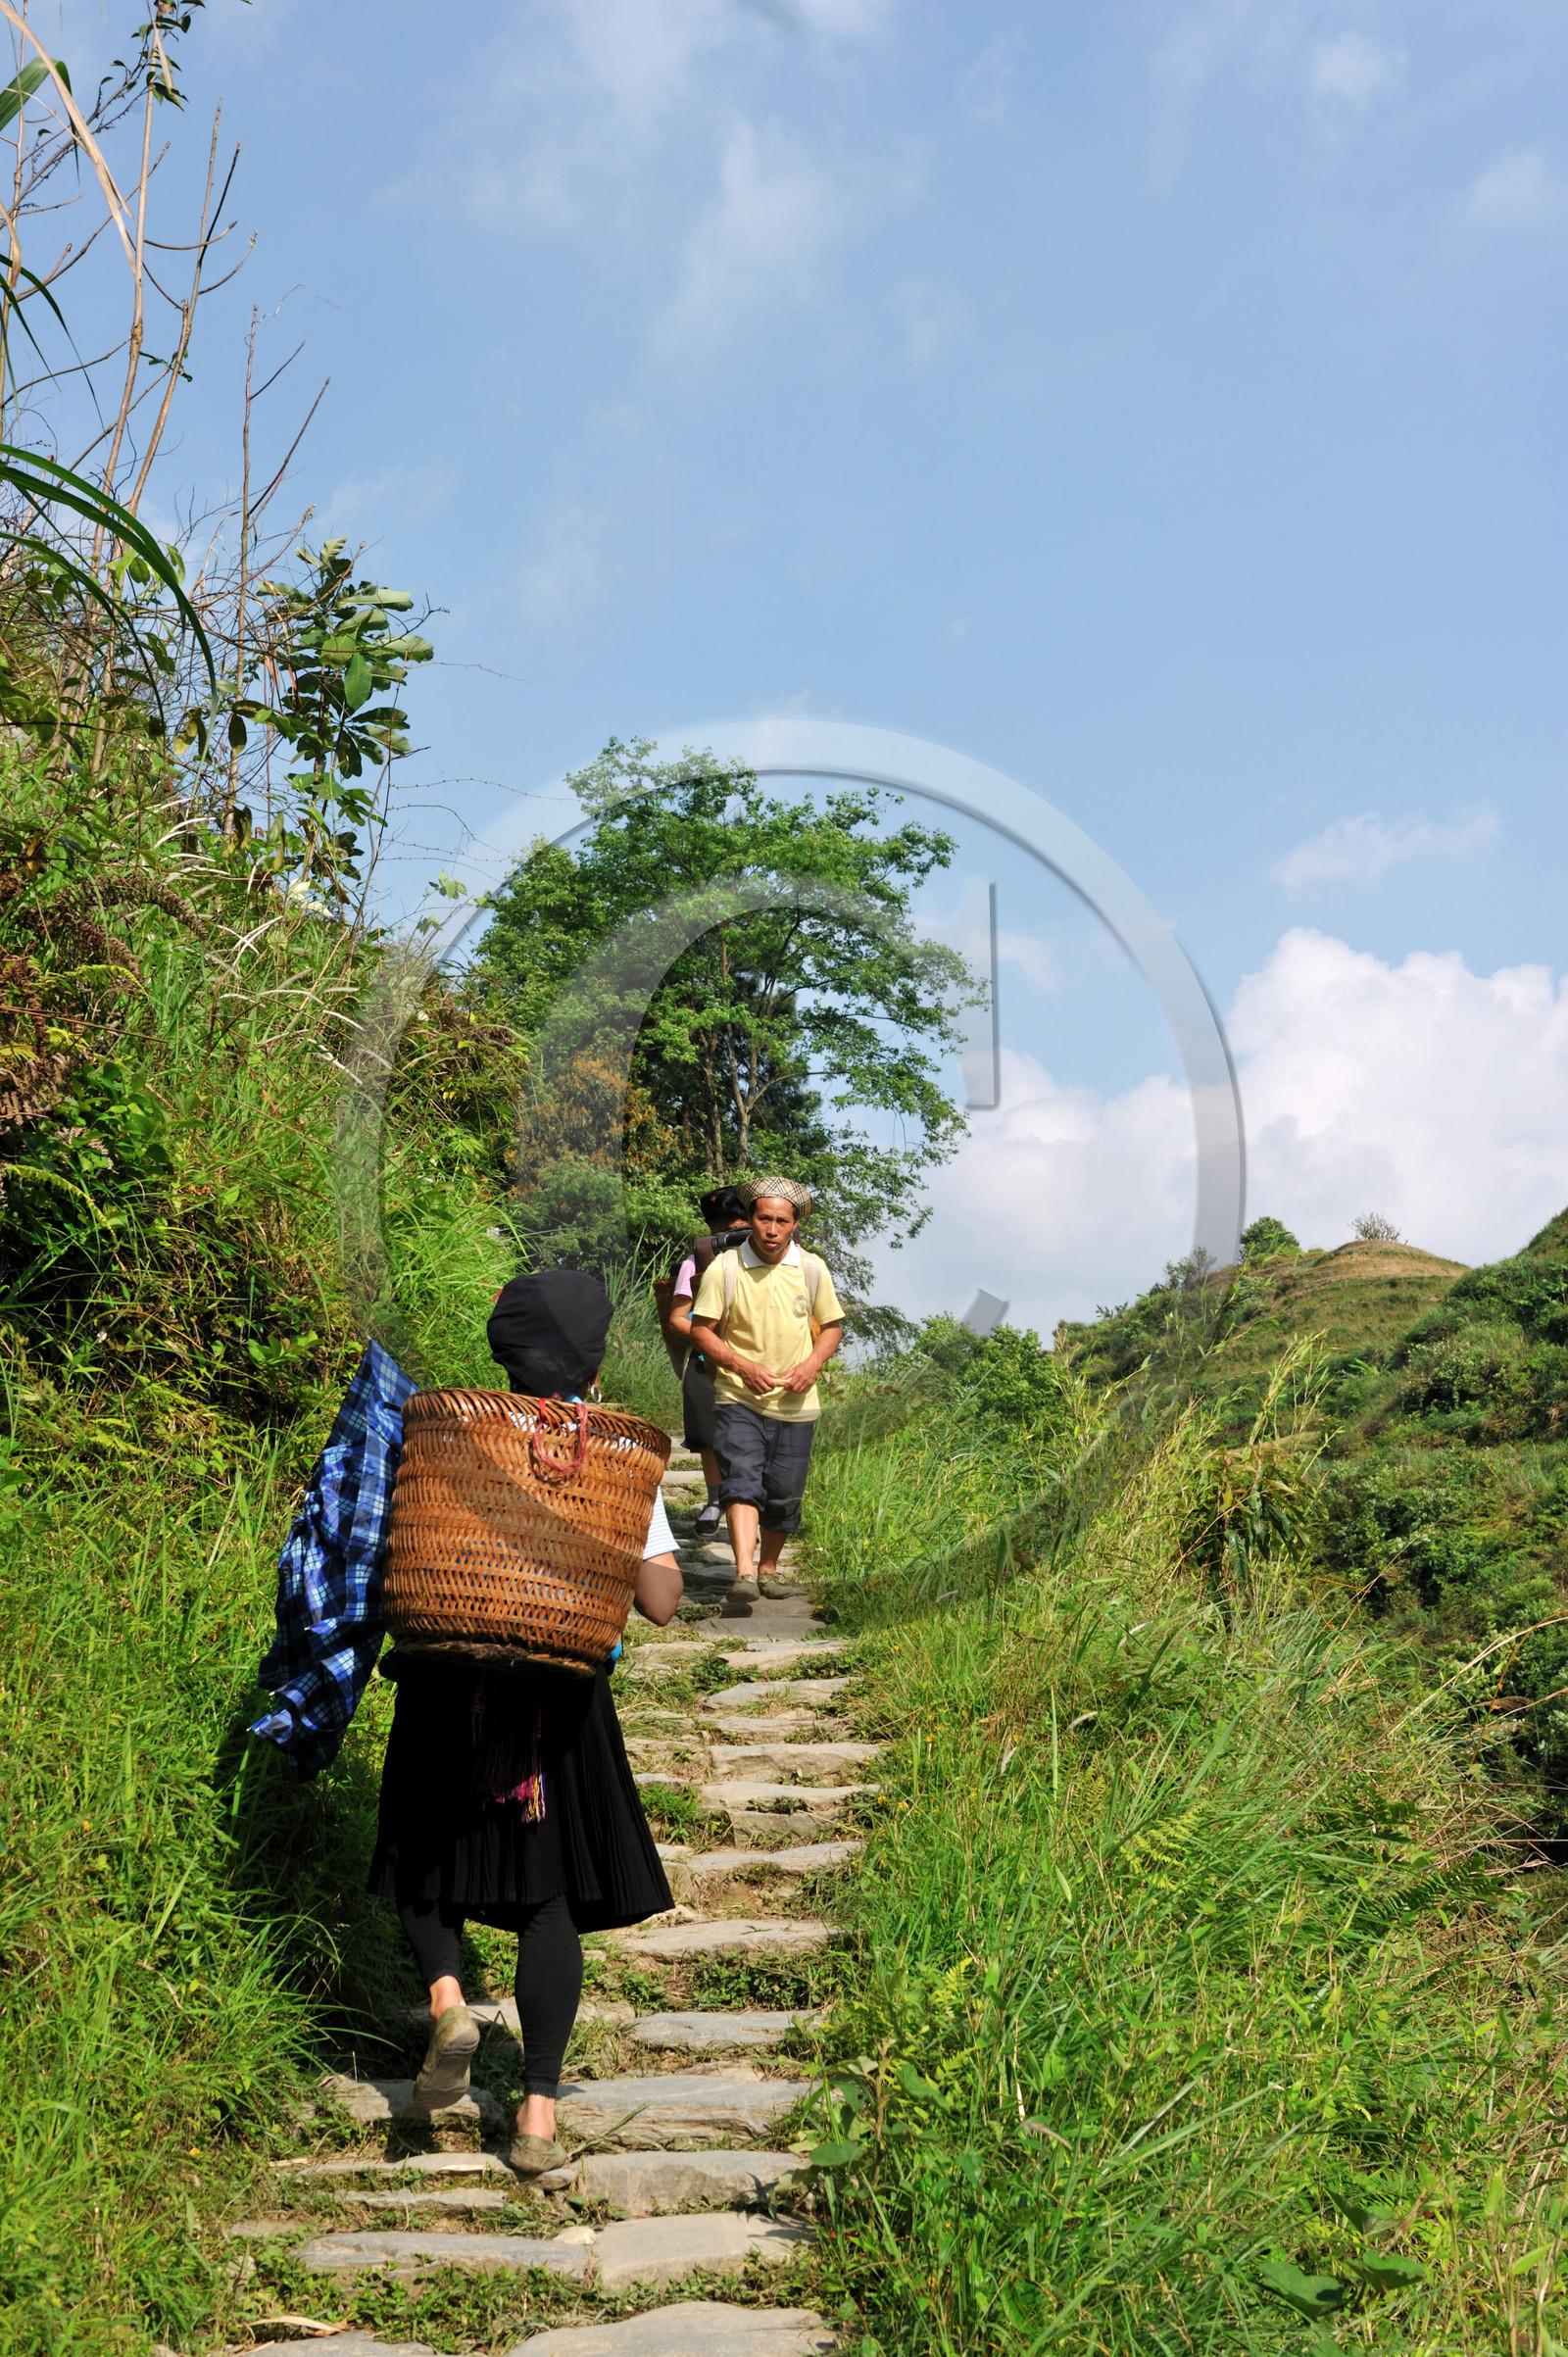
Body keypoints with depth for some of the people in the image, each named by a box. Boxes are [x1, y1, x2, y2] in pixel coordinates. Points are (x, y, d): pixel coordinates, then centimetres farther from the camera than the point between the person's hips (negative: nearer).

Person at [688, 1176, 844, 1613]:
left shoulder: (812, 1270, 1)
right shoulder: (724, 1269, -7)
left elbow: (832, 1326, 12)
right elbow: (701, 1329, -2)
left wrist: (814, 1363, -7)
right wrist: (742, 1366, -16)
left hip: (795, 1403, 3)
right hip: (738, 1400, -3)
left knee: (784, 1493, 9)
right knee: (742, 1479, -20)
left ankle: (768, 1569, 30)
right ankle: (743, 1575, -31)